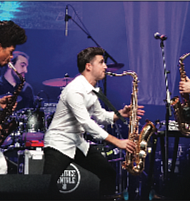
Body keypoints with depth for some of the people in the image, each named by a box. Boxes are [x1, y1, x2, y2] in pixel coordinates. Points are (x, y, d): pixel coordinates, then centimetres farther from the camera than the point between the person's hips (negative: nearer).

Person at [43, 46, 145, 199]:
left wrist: (120, 114, -2)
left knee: (108, 173, 9)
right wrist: (117, 142, -27)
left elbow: (99, 115, 18)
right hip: (59, 143, -10)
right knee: (47, 186, -20)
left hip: (79, 143, 10)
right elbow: (86, 123, -27)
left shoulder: (93, 89, 10)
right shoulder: (75, 89, -22)